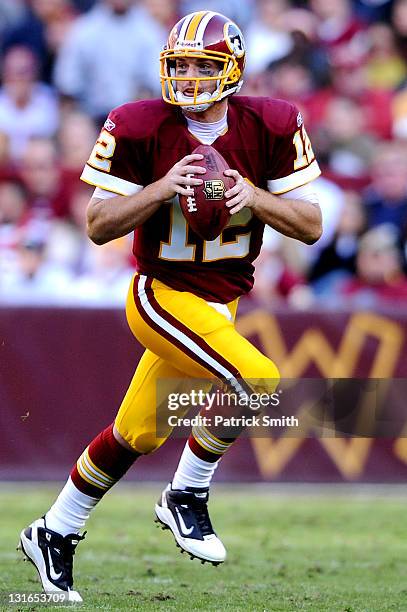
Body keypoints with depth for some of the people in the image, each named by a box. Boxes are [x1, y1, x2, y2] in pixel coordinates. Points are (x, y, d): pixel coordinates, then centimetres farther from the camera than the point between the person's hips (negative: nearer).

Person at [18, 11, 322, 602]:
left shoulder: (270, 127, -5)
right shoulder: (140, 128, -13)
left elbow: (311, 226, -3)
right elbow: (98, 225, -10)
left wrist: (256, 198, -21)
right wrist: (161, 189, -25)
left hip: (217, 305, 5)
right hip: (163, 296, -5)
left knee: (138, 434, 14)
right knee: (258, 378, -25)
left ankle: (54, 534, 32)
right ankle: (186, 497, -4)